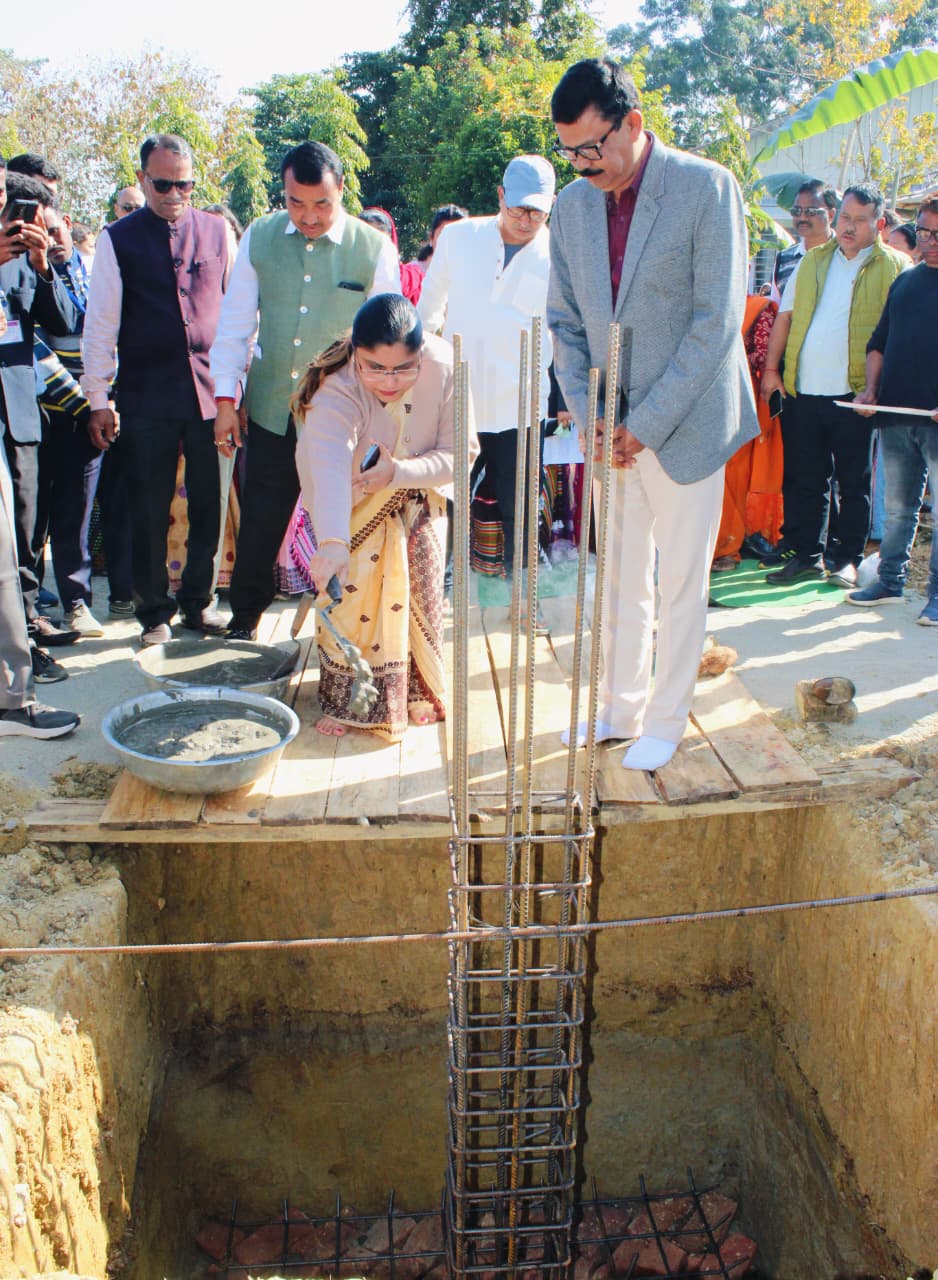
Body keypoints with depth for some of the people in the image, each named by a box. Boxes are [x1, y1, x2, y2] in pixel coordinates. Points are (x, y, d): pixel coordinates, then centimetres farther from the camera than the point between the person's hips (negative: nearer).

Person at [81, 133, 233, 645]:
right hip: (147, 396, -1)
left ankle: (197, 601, 23)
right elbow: (101, 322, 4)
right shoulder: (118, 239, 4)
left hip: (212, 390, 1)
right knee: (150, 509, 3)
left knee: (210, 505, 5)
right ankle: (154, 610, 18)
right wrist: (98, 398, 0)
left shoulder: (217, 231, 9)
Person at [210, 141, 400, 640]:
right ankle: (243, 619, 28)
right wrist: (226, 397, 4)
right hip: (270, 410, 2)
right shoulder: (260, 238, 3)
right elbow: (236, 321, 8)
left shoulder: (374, 249, -5)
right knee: (259, 523, 9)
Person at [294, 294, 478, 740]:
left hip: (417, 496, 3)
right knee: (352, 590, -11)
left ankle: (420, 689, 22)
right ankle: (346, 701, 8)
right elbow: (329, 465, -55)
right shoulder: (336, 390, -38)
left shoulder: (444, 369, -29)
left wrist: (400, 470, -37)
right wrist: (333, 542, -71)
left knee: (421, 590, 0)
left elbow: (461, 452, -22)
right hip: (352, 500, -2)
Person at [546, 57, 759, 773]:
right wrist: (588, 415, -4)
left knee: (681, 587, 5)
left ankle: (666, 724, 21)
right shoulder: (573, 205, 5)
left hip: (685, 425, -4)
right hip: (611, 432, 5)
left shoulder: (707, 188, -11)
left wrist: (648, 423, -16)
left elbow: (717, 322, -14)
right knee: (620, 584, 13)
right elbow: (564, 320, 10)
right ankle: (621, 708, 30)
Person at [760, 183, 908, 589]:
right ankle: (807, 556, 16)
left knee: (854, 482, 5)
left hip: (855, 394, -3)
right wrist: (771, 368, 7)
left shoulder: (895, 267, 1)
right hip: (803, 390, 4)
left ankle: (848, 560, 14)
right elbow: (785, 315, 16)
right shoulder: (813, 261, 14)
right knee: (802, 480, 7)